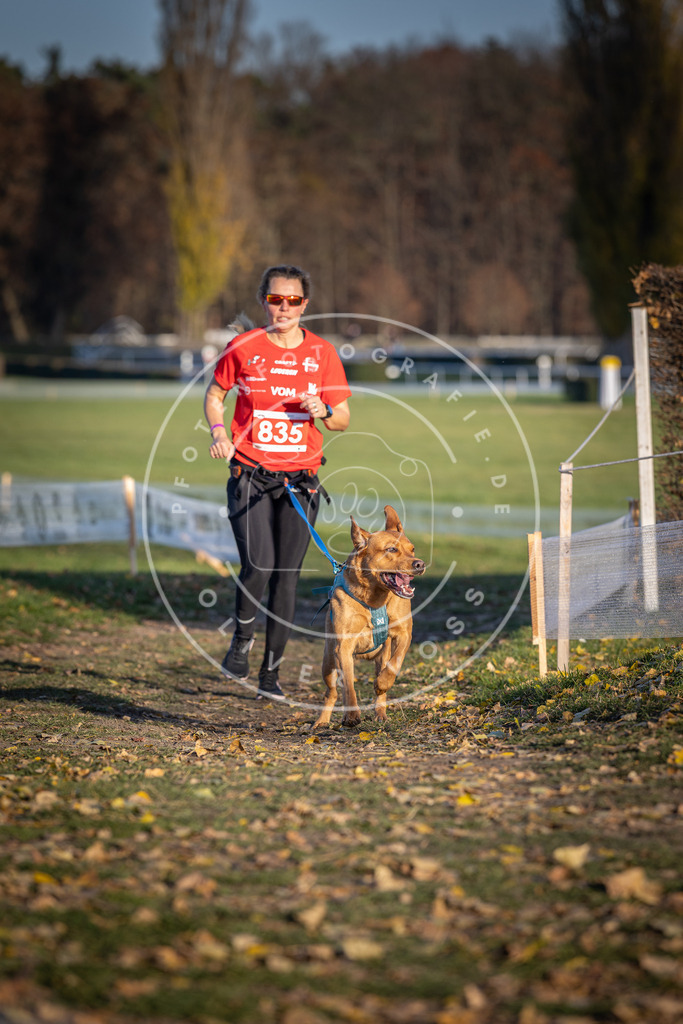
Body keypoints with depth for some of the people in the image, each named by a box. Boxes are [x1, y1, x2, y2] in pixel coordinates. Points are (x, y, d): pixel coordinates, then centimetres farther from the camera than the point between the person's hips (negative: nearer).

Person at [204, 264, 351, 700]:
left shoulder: (323, 353, 2)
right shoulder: (243, 347, -1)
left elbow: (343, 419, 9)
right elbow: (215, 394, 14)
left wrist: (324, 411, -13)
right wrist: (219, 432, -4)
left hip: (300, 479, 2)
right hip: (251, 475, -2)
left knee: (287, 575, 1)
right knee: (258, 565, -17)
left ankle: (272, 671, 13)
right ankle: (242, 639, 12)